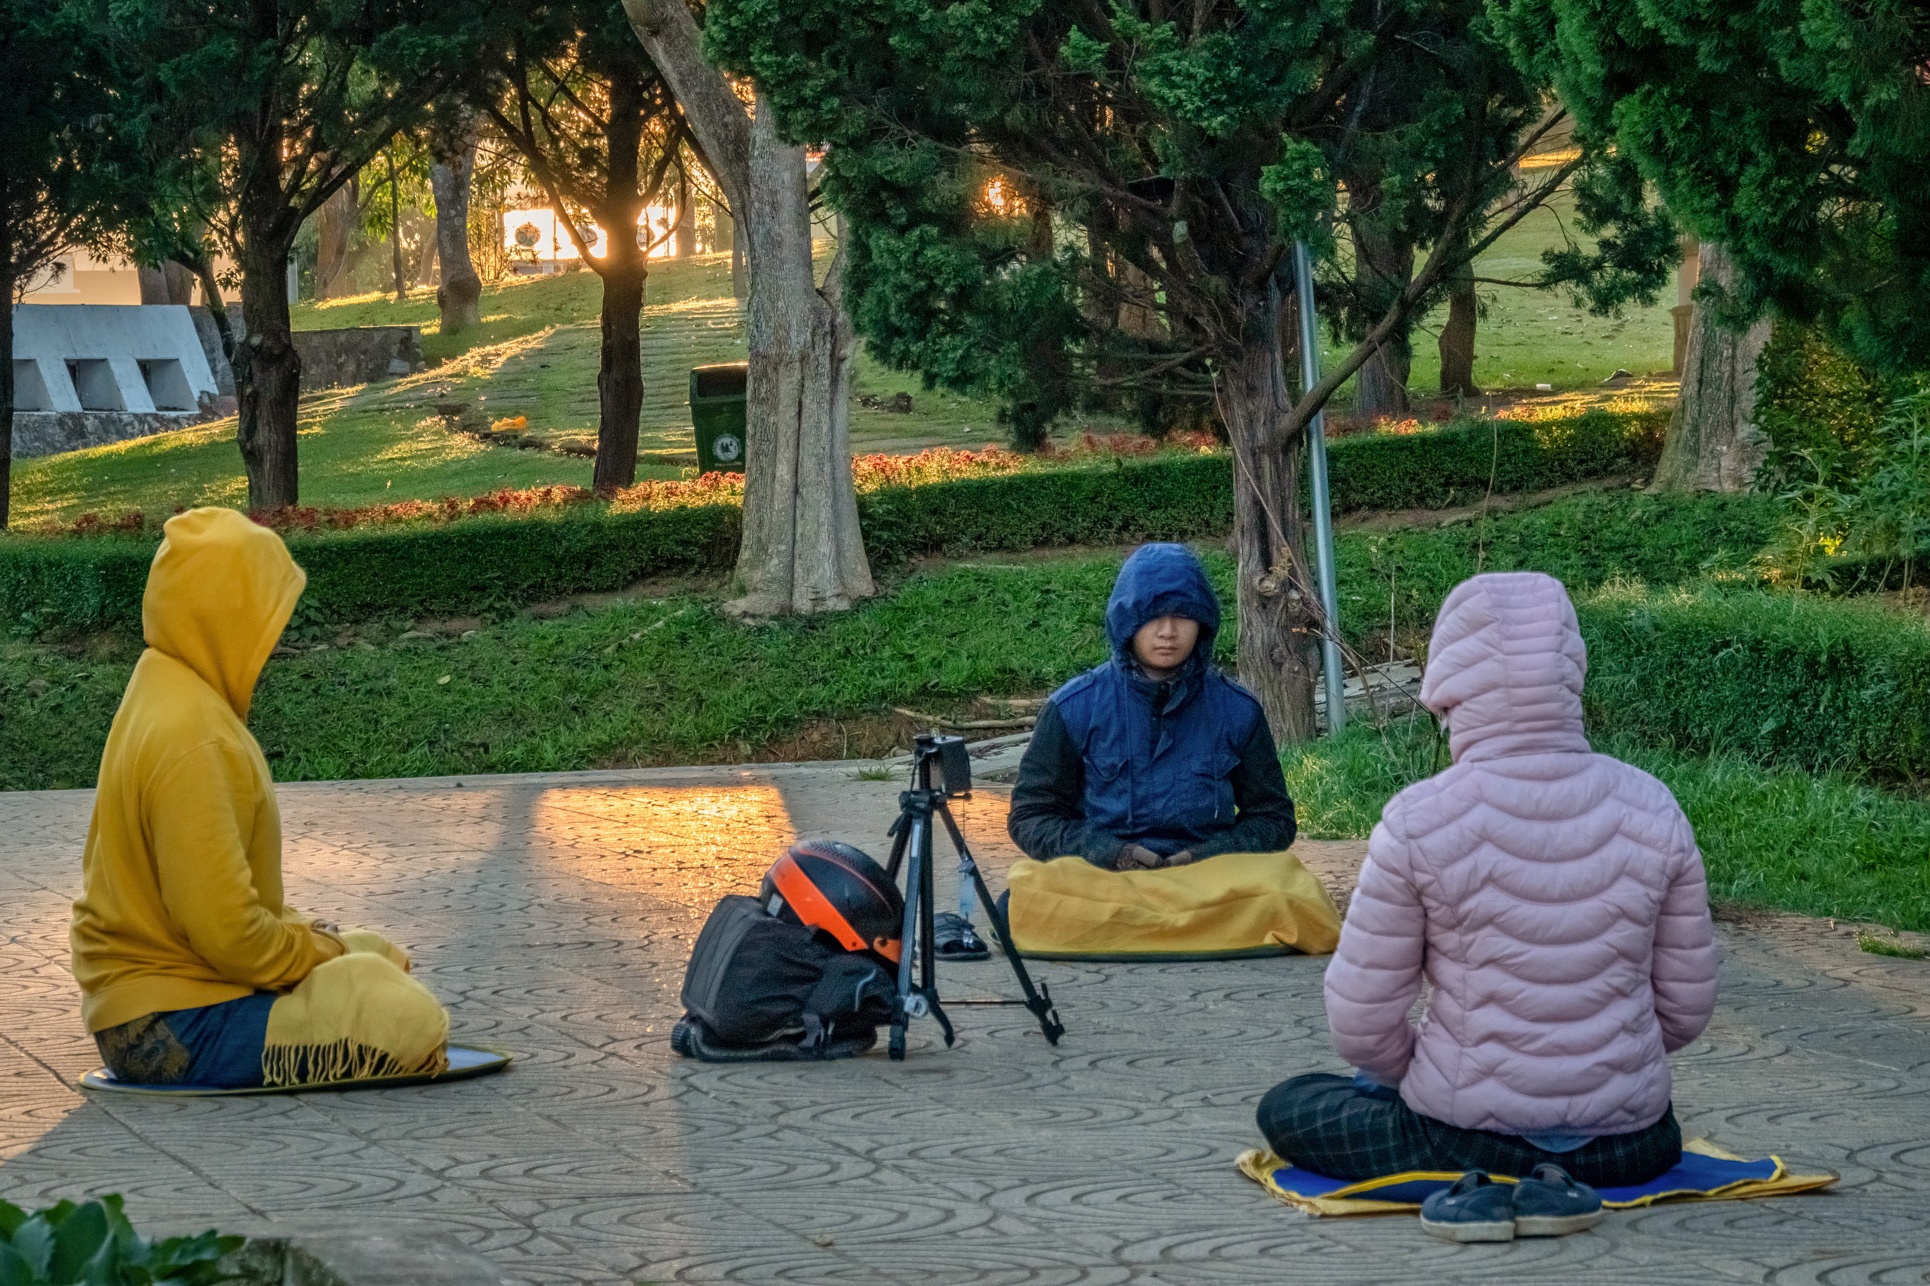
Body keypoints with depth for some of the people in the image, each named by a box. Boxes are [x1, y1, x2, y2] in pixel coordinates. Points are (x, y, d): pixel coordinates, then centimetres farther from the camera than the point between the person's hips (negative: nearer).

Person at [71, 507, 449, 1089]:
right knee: (410, 1024, -23)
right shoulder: (191, 741, -23)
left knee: (381, 957, 21)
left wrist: (299, 931, 9)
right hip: (170, 1031, -11)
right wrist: (320, 951, -8)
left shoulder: (165, 691, 10)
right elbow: (228, 932, -25)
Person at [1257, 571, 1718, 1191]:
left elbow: (1362, 1024, -11)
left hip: (1462, 1139, -3)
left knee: (1283, 1108, 25)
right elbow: (1686, 1009, 1)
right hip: (1624, 1148, 4)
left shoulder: (1417, 822, -17)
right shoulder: (1652, 810, -7)